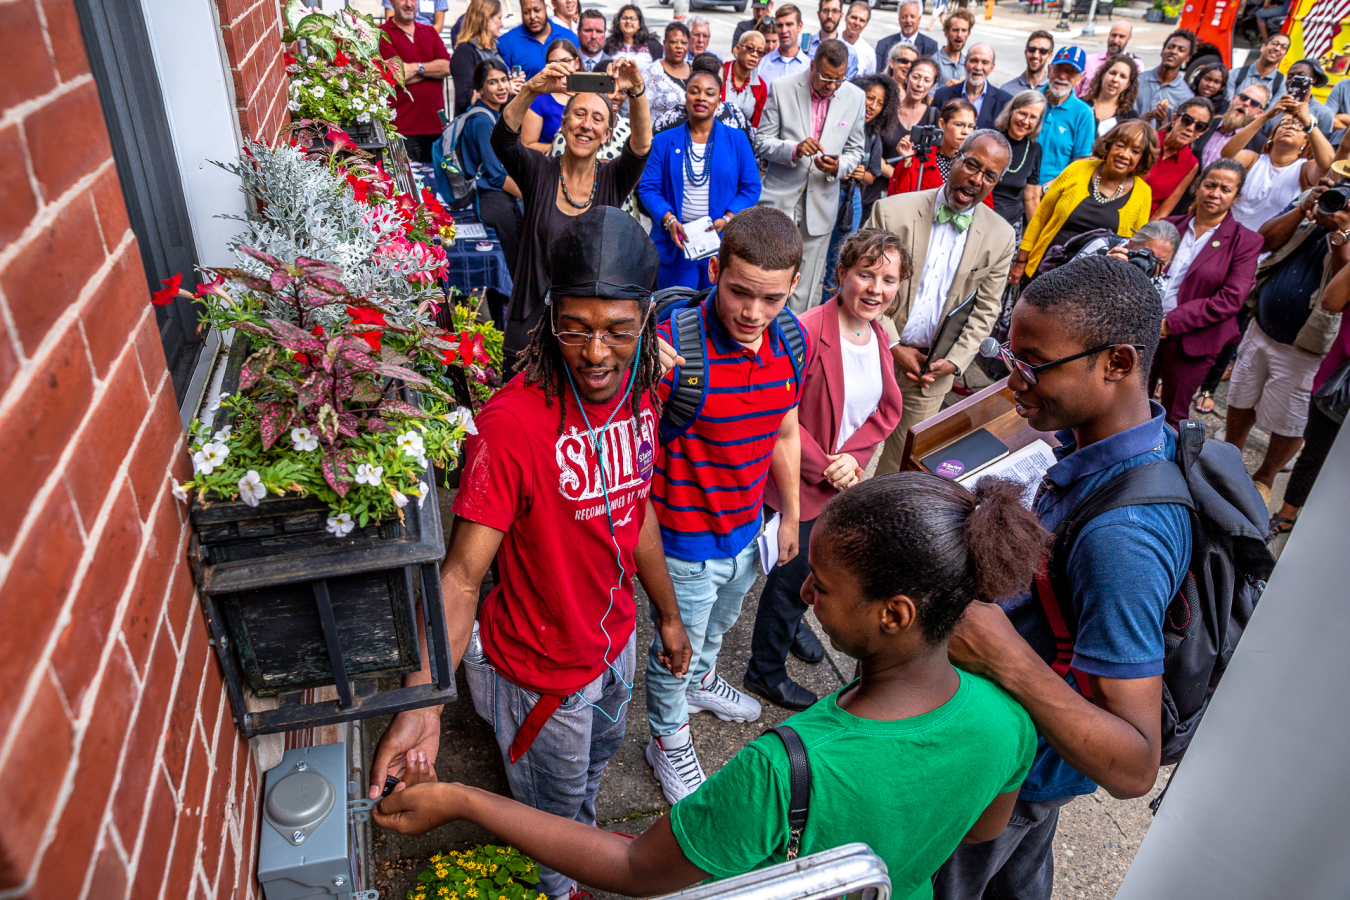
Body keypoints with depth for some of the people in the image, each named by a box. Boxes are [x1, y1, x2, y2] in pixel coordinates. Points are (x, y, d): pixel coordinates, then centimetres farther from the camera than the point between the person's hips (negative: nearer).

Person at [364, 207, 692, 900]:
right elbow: (461, 574, -32)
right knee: (554, 803, 22)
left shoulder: (640, 395, -10)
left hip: (616, 637, 7)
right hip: (543, 669, -6)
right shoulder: (512, 422, -33)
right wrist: (422, 701, -44)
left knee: (601, 749, 34)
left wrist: (667, 616, 13)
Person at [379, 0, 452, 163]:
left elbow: (447, 67, 3)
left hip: (436, 124, 5)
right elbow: (398, 76, -10)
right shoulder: (383, 34, 2)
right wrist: (433, 68, 0)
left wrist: (417, 68, -12)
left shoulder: (430, 32, 18)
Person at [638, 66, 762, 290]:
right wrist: (669, 220, -15)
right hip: (675, 244, 0)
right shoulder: (664, 141, 7)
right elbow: (648, 187, 1)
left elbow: (751, 187, 3)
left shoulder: (737, 140, 7)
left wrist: (727, 220, -13)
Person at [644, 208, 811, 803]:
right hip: (688, 540, -6)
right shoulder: (674, 346, -30)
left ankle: (701, 680, 65)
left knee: (720, 621, 33)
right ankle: (668, 742, 46)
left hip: (748, 527, 6)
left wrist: (791, 514, 14)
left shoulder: (792, 341, -9)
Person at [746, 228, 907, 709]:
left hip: (844, 479, 7)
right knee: (796, 571, 7)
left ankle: (790, 620, 57)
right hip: (800, 482, -7)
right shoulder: (807, 333, -25)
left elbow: (887, 410, 4)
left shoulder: (877, 335, 0)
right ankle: (765, 672, 31)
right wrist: (825, 468, -19)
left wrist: (852, 456, -12)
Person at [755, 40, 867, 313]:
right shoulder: (782, 88, -2)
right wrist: (794, 149, -21)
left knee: (807, 289, 5)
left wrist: (838, 166, -11)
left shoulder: (856, 98, 4)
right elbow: (762, 142, -2)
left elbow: (856, 150, 13)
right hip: (780, 198, -2)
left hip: (821, 204, 2)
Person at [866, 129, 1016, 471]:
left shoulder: (1000, 237, -2)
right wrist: (894, 348, -12)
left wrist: (954, 361, -6)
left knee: (896, 462, 11)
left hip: (933, 370, 2)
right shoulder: (893, 212, -10)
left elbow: (985, 310, 4)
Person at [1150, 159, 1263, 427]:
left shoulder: (1245, 242, -4)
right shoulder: (1172, 225, 7)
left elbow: (1230, 300, -12)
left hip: (1192, 341, -3)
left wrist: (1170, 323, -18)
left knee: (1173, 416, 10)